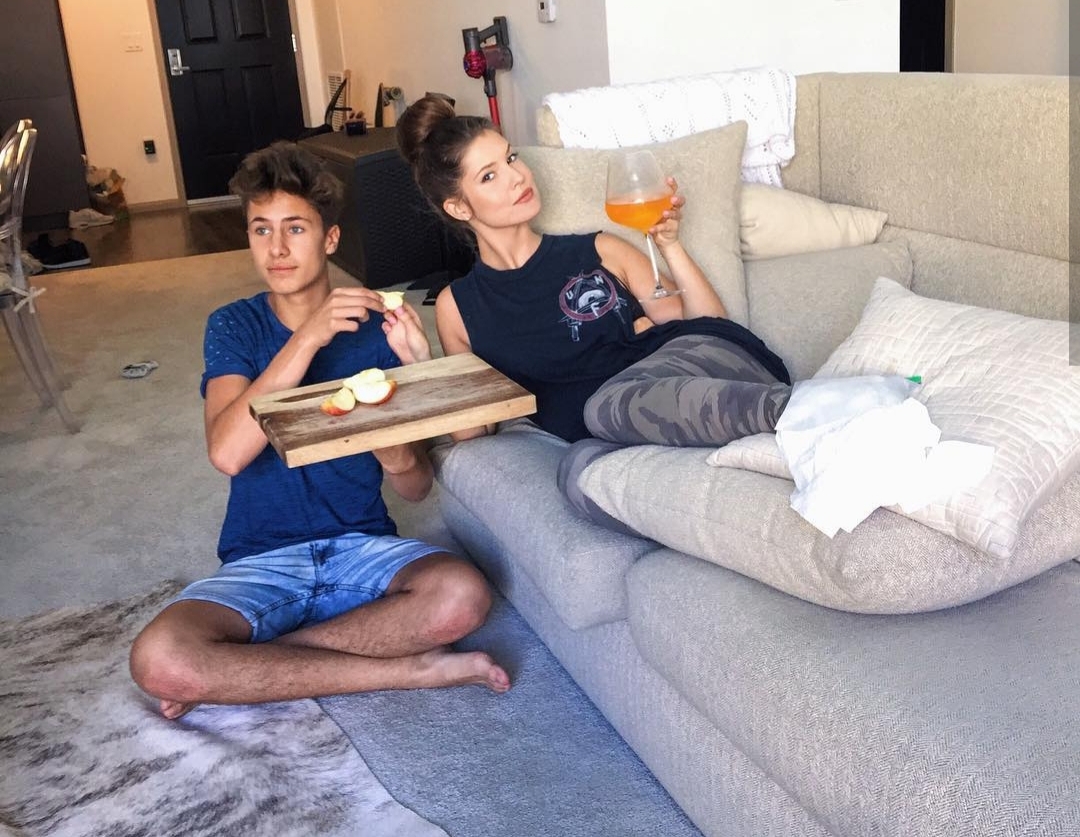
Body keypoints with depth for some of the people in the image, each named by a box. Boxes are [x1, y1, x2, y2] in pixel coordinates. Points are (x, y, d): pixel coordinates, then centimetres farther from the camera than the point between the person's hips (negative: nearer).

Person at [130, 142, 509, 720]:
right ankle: (408, 669, -18)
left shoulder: (376, 327, 1)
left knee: (462, 595, -30)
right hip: (261, 560, 0)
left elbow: (416, 488, 0)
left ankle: (250, 662, -14)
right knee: (157, 659, -29)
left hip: (363, 548, 1)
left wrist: (397, 456, -24)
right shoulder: (235, 326, 0)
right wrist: (307, 338, -25)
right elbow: (227, 452, -19)